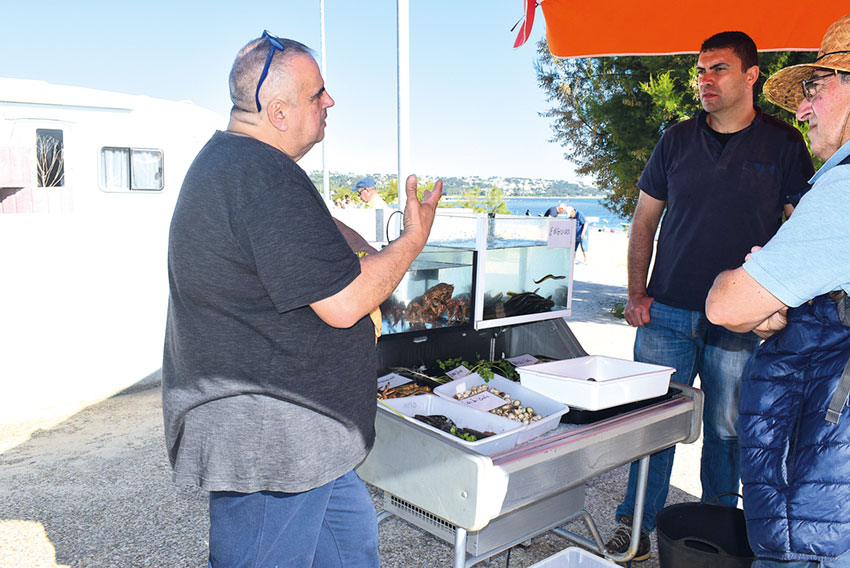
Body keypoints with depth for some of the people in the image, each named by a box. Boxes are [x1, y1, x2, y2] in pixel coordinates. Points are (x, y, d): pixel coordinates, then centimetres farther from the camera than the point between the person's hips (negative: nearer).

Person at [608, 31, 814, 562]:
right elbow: (644, 219, 9)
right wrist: (637, 294, 0)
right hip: (667, 312, 1)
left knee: (726, 429, 11)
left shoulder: (783, 144, 2)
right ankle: (636, 525, 19)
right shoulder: (677, 140, 6)